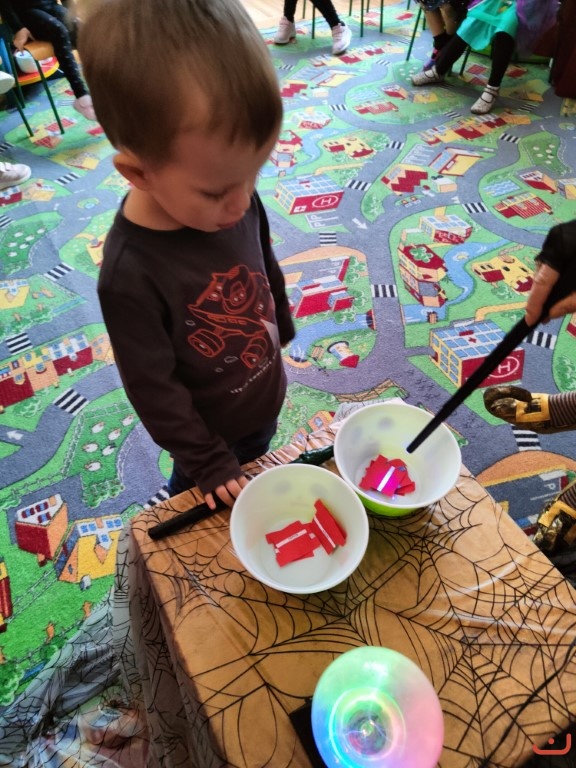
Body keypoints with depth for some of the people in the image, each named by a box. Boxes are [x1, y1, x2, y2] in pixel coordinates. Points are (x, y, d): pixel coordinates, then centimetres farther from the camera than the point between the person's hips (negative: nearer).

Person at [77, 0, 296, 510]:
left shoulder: (234, 200, -18)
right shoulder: (131, 272, -35)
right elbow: (153, 390, -24)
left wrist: (282, 332, 17)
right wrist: (207, 462, -14)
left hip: (266, 398, 6)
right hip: (212, 428, -5)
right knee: (204, 506, 24)